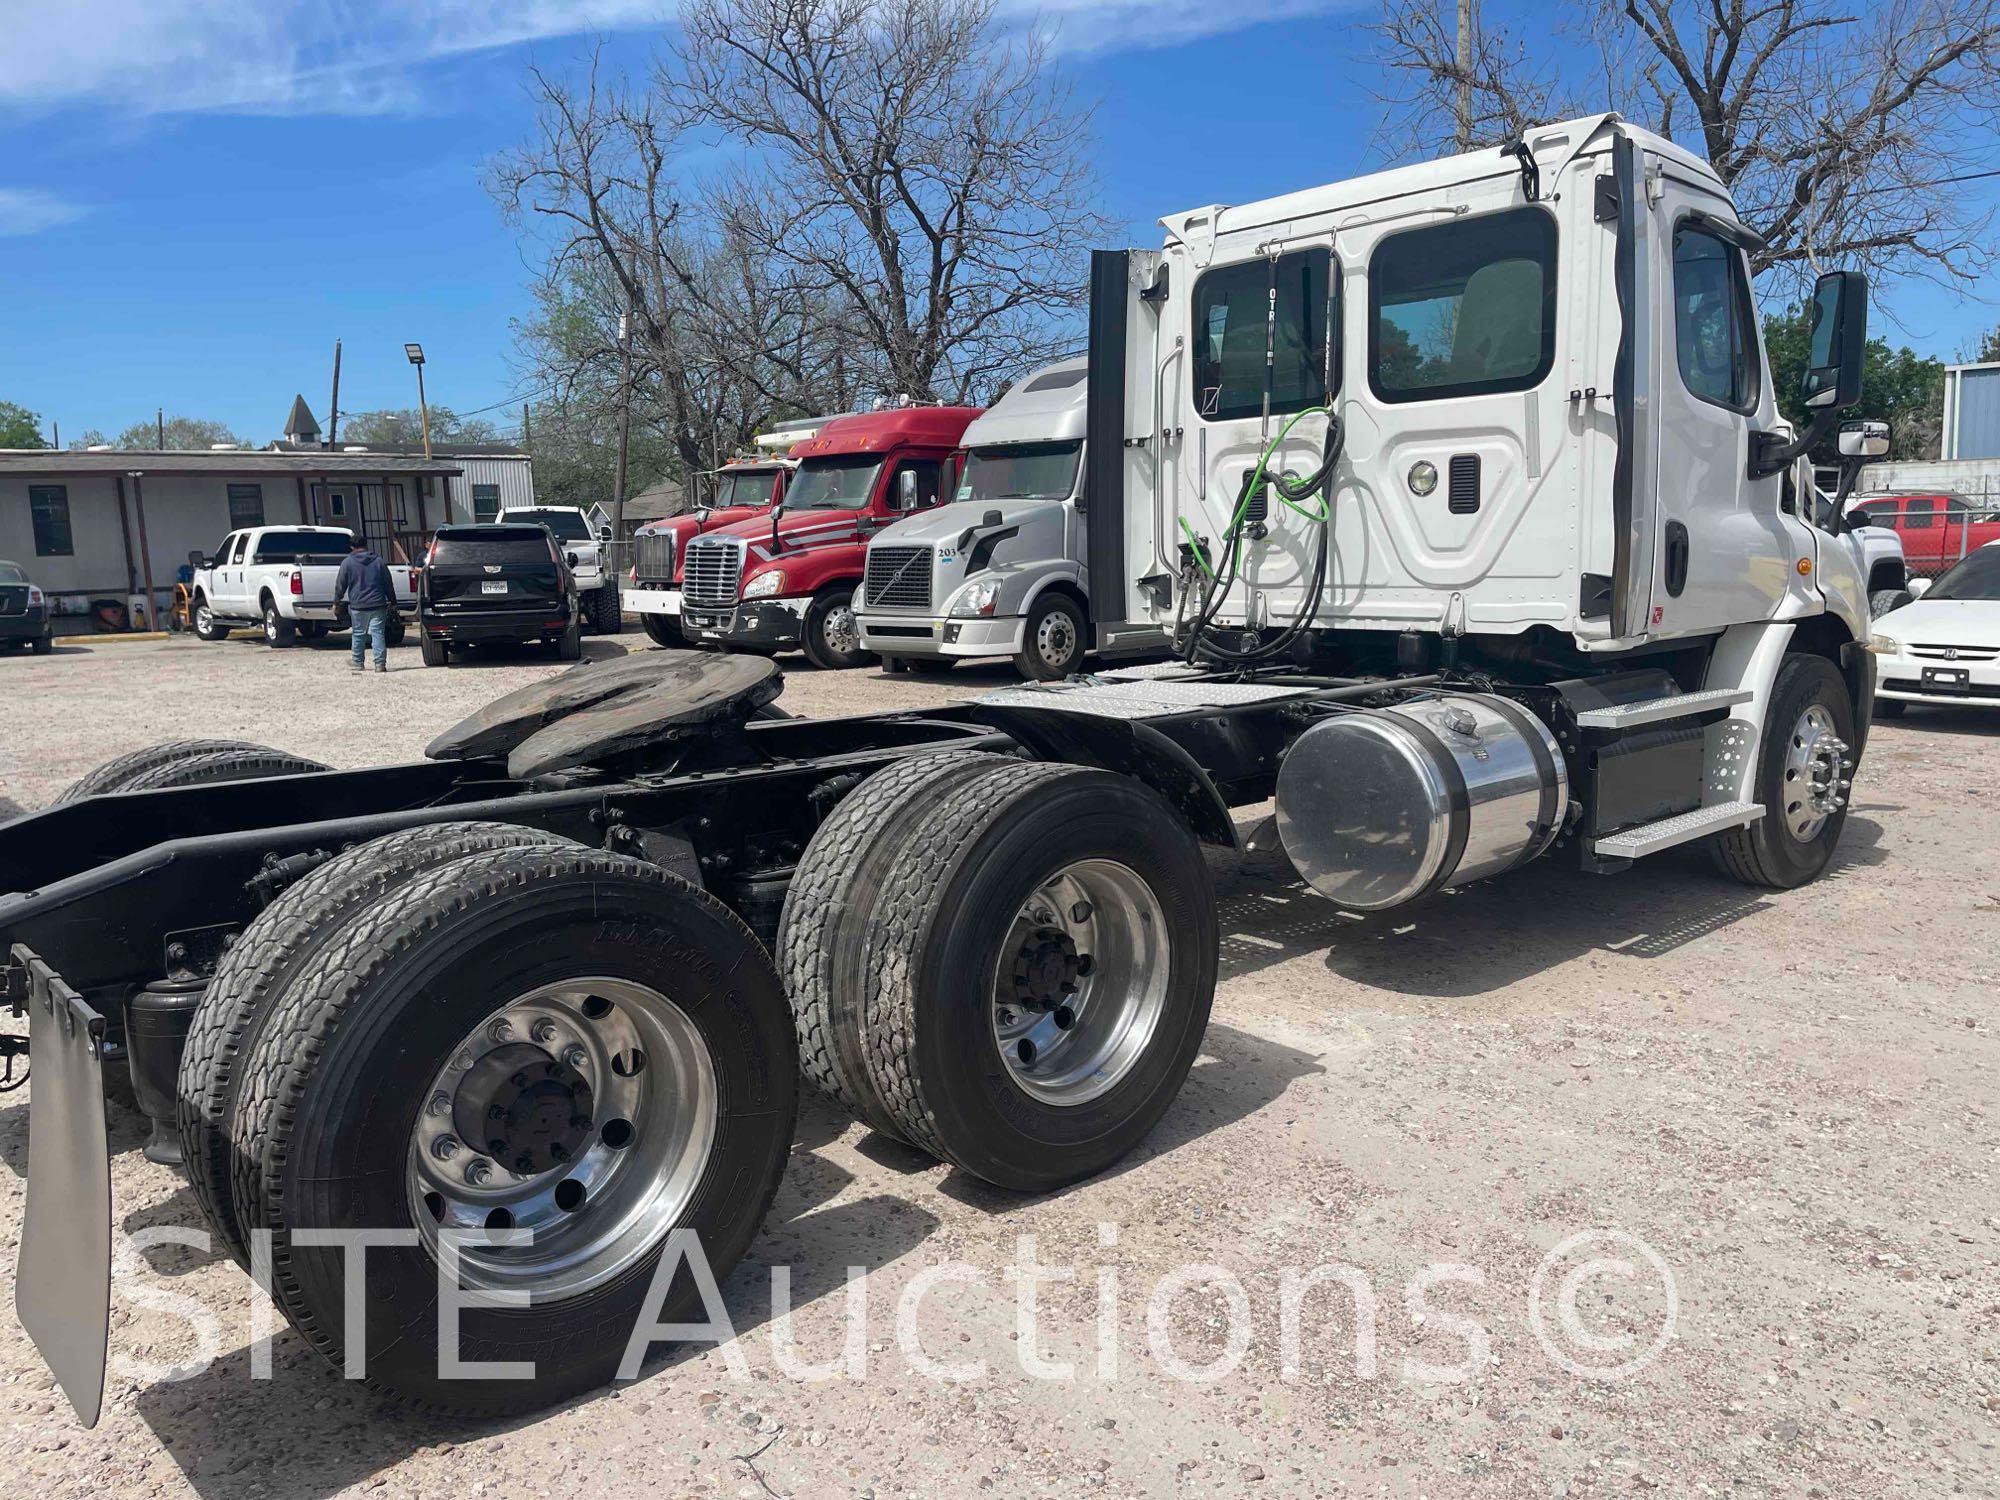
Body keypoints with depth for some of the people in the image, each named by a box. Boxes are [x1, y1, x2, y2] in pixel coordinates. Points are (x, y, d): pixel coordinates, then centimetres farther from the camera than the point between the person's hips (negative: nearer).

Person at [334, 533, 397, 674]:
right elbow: (388, 584, 10)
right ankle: (380, 663, -6)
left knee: (358, 635, 8)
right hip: (378, 604, 1)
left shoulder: (347, 562, 0)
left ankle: (358, 664, 15)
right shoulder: (379, 562, 7)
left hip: (357, 605, -1)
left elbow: (340, 584, 3)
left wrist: (336, 601, 13)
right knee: (378, 634, 0)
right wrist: (392, 602, 17)